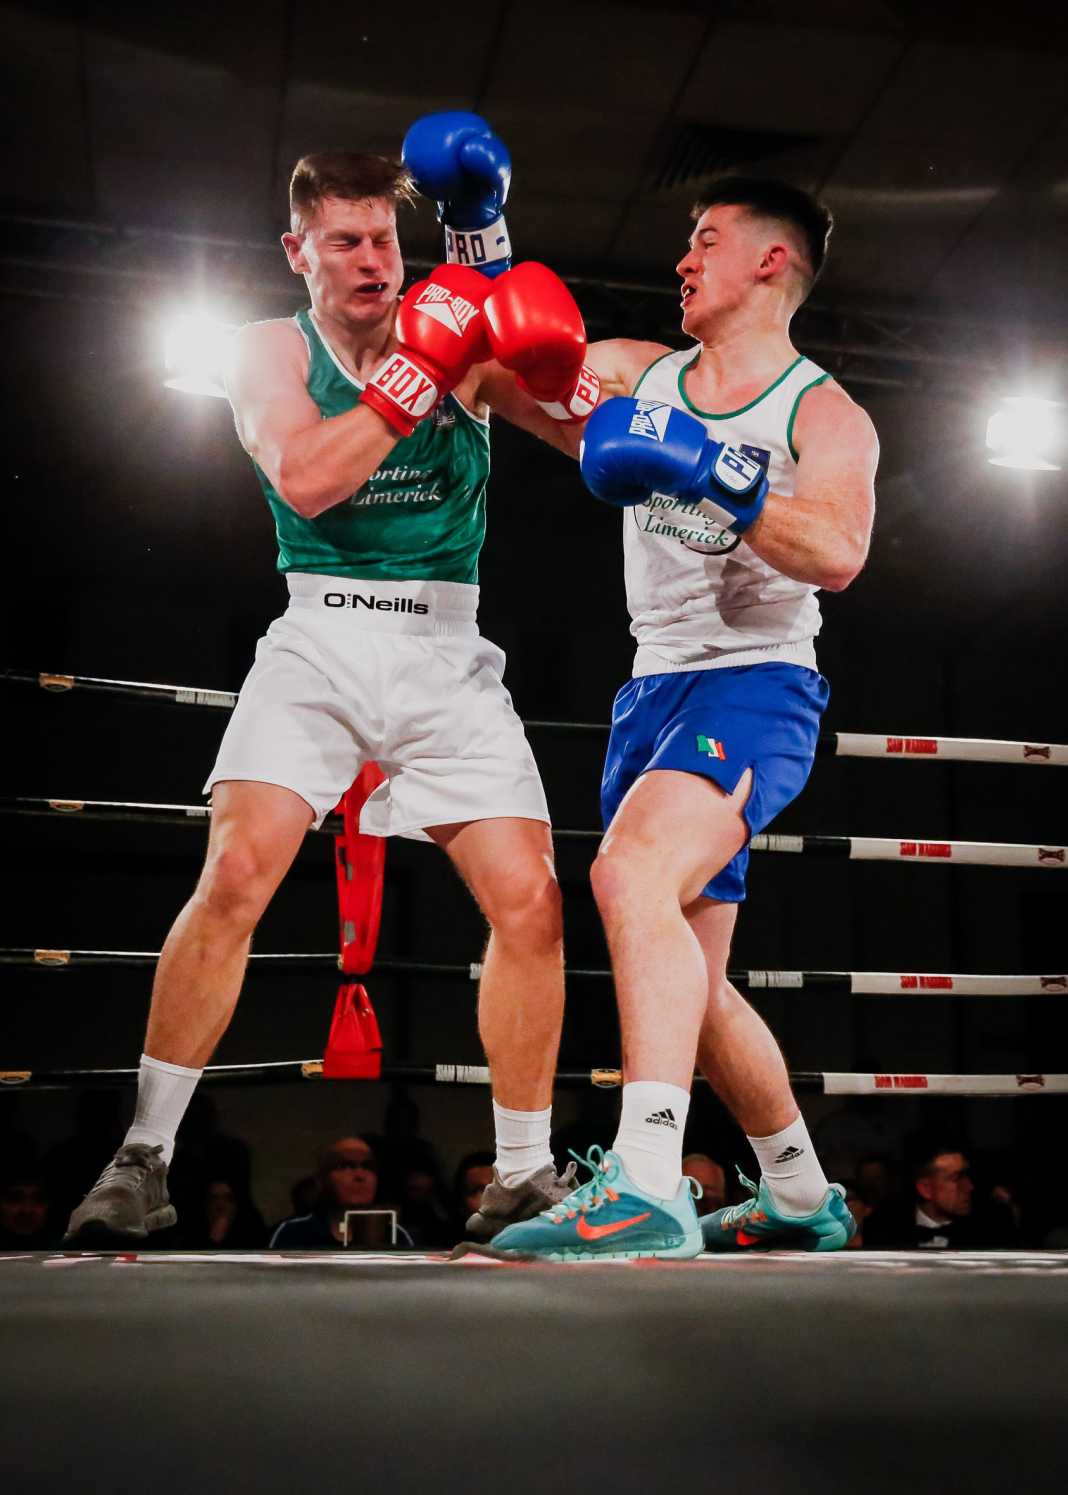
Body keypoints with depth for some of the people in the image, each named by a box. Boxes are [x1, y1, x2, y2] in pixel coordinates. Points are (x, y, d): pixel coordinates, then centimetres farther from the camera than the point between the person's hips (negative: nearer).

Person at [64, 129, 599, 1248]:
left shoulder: (465, 339, 7)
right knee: (235, 876, -18)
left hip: (448, 652, 2)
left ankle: (524, 1175, 9)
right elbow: (305, 480, -14)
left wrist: (554, 373, -25)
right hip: (318, 638, -1)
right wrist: (420, 369, -18)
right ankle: (143, 1156, -3)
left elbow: (571, 414, -4)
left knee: (529, 902, -7)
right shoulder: (270, 350, 5)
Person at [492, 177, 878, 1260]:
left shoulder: (825, 415, -2)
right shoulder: (639, 376, 14)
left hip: (754, 686, -7)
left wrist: (709, 477, -29)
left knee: (631, 874, -34)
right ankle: (802, 1200, 30)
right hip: (654, 693, 7)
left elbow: (837, 554, -19)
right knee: (690, 985, 11)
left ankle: (647, 1191, -38)